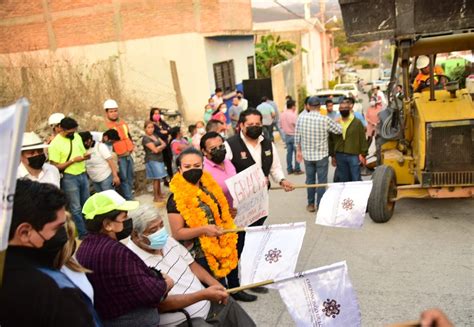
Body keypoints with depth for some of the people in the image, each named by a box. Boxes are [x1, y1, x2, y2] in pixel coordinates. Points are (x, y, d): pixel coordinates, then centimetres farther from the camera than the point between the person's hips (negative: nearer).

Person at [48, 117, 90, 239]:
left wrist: (86, 156, -8)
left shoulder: (77, 137, 4)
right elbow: (55, 166, -15)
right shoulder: (55, 144, -15)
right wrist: (73, 160, -22)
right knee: (76, 208, 4)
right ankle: (83, 233, 16)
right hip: (69, 178, -6)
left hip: (83, 175, 6)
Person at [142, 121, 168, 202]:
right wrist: (161, 146, 0)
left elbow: (164, 144, 7)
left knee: (159, 178, 12)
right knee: (156, 178, -6)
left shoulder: (155, 136, 13)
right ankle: (156, 197, 1)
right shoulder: (145, 138, -12)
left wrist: (159, 147, -12)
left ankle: (160, 194, 23)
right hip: (152, 160, -8)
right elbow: (155, 150, -18)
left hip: (159, 159, 8)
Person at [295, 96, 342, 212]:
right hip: (321, 155, -3)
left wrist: (298, 150, 14)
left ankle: (310, 204, 23)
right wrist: (334, 123, 15)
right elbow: (340, 130, -5)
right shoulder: (325, 119, -15)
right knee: (321, 181, 8)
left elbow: (297, 136, 1)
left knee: (310, 179, 15)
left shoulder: (301, 118, -7)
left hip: (307, 155, 3)